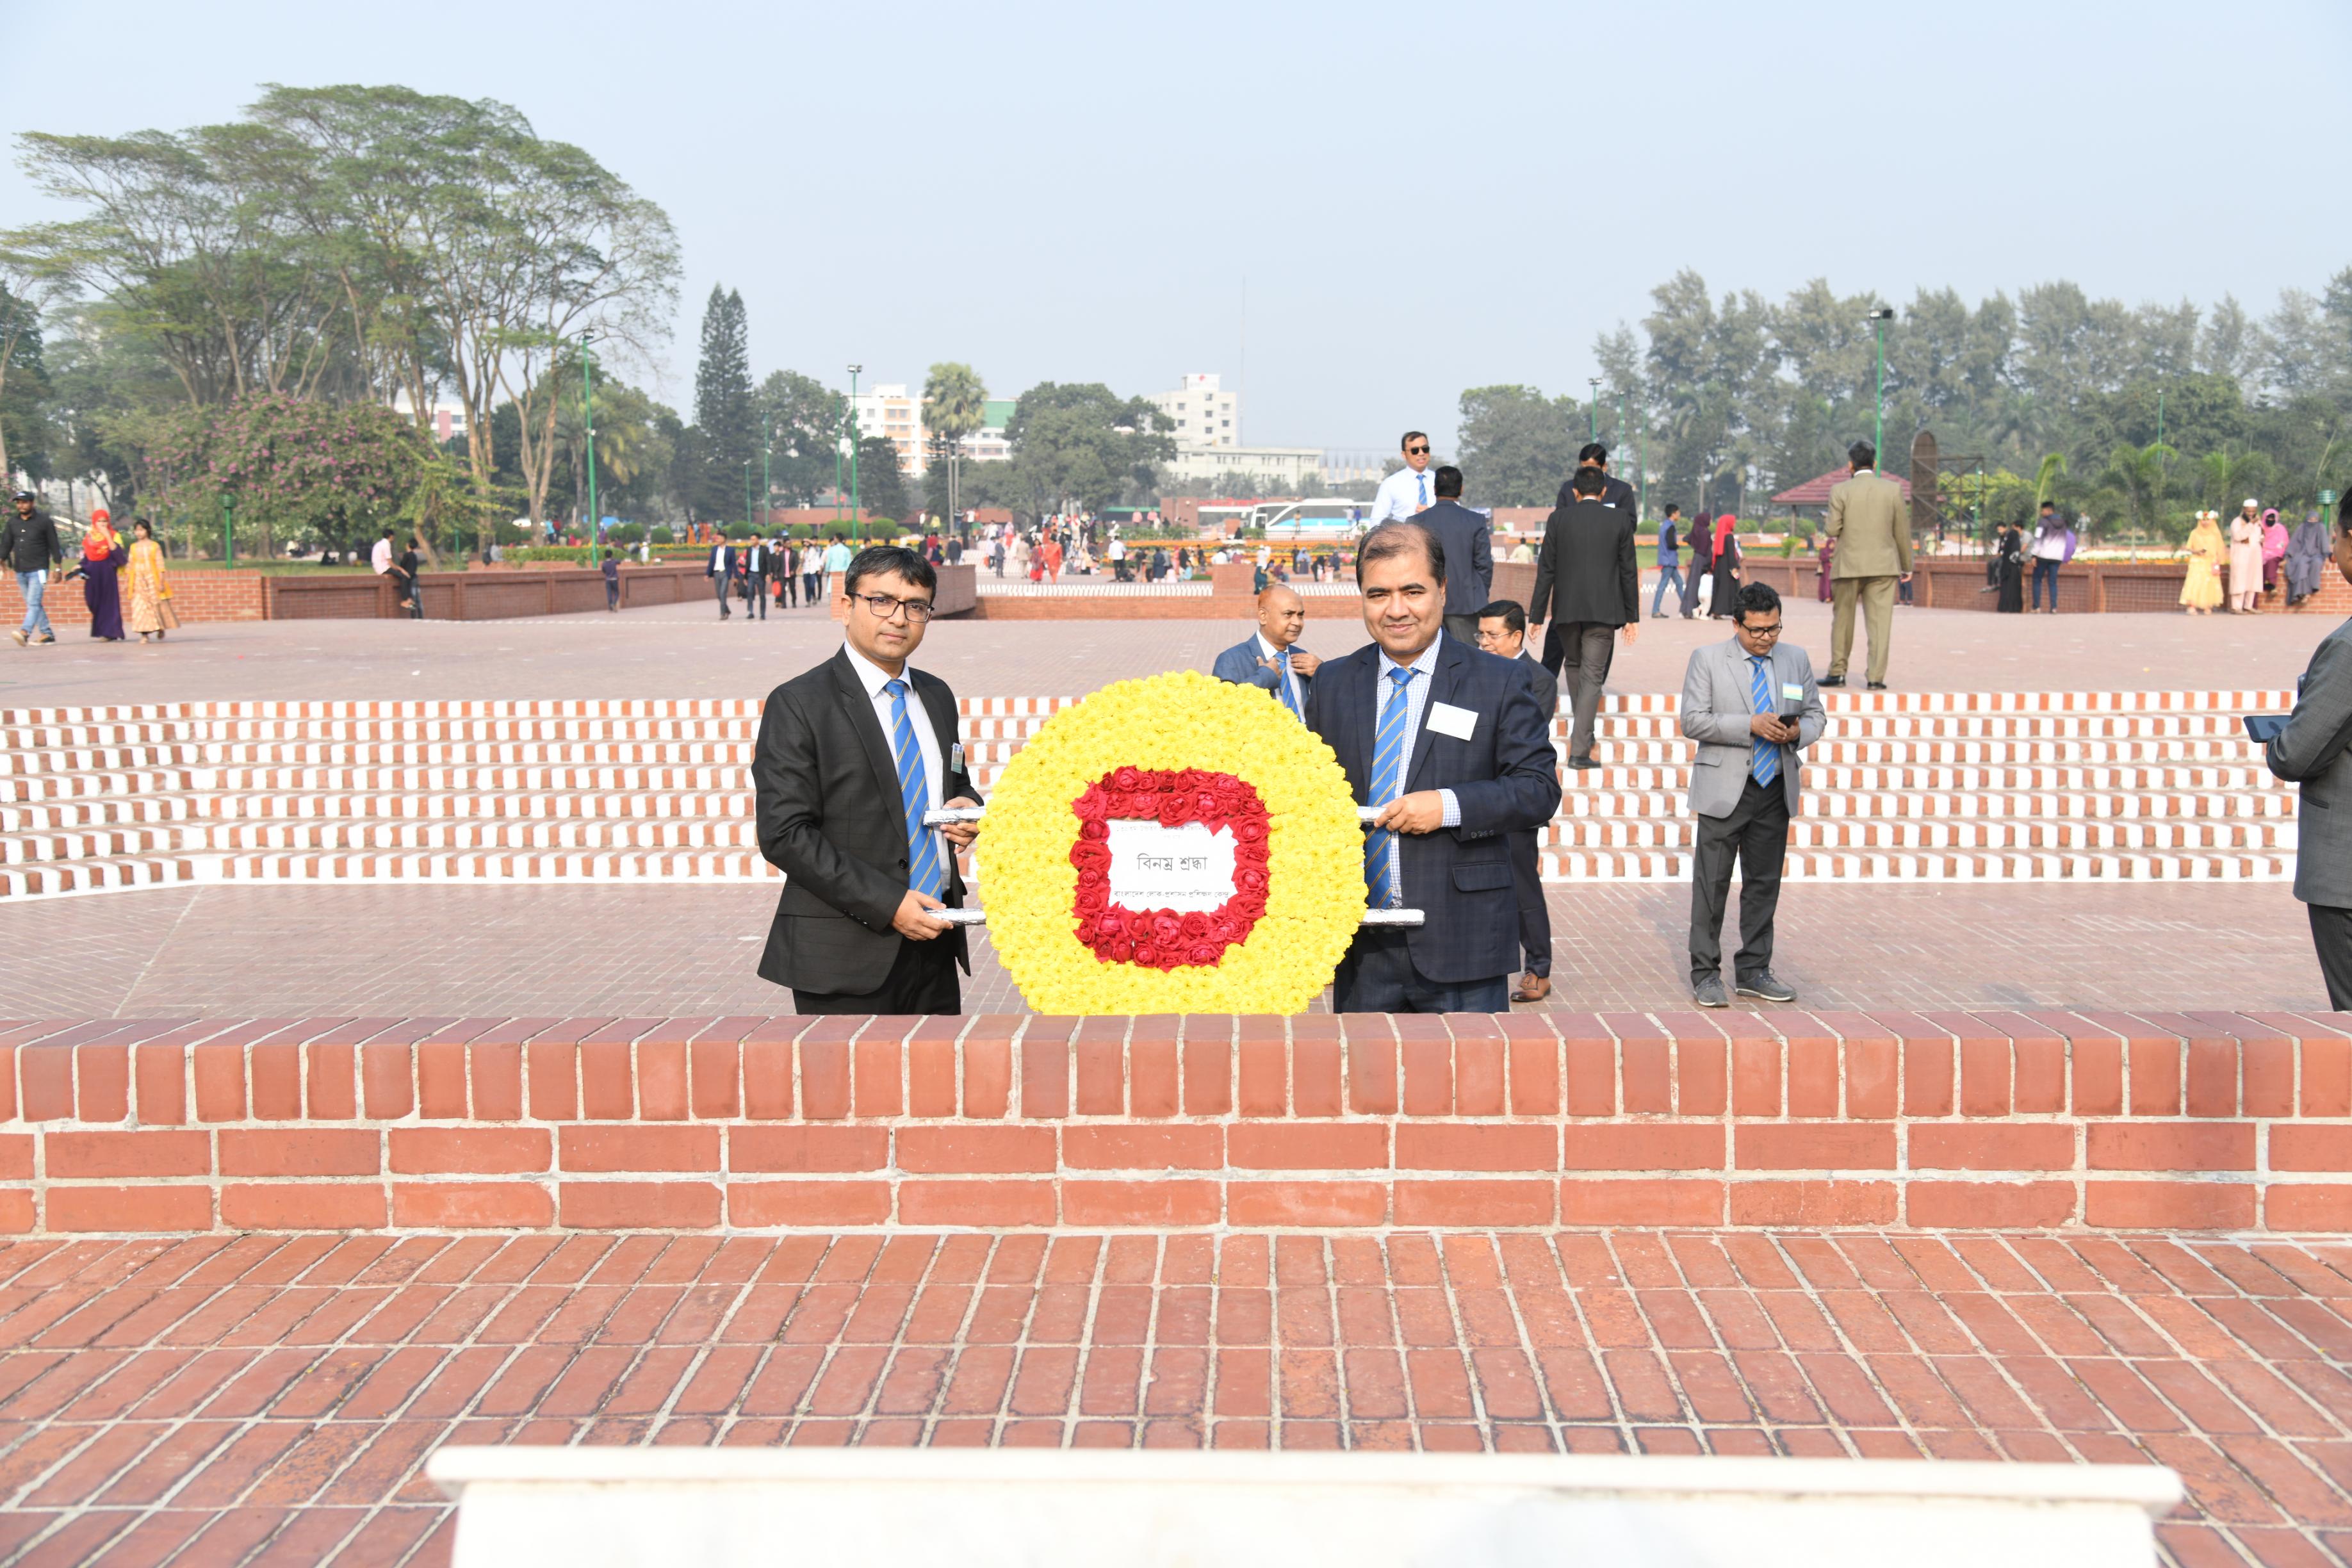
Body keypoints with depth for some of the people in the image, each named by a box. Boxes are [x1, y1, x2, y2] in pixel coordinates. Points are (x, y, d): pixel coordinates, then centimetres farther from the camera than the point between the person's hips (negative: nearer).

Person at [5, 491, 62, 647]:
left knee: (34, 603, -17)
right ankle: (46, 634, 17)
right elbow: (6, 543, 11)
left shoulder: (44, 521, -4)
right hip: (20, 570, 7)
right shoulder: (13, 522, 10)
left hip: (38, 570, -6)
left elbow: (54, 545, -2)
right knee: (33, 604, 11)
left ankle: (25, 632, -31)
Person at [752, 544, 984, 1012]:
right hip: (846, 954, -6)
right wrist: (887, 904, -20)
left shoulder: (937, 696, 12)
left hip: (935, 940, 6)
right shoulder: (797, 704, -8)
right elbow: (785, 834, -14)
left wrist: (967, 807, 0)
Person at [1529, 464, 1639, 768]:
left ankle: (1584, 730, 33)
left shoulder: (1558, 519, 0)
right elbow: (1628, 571, 2)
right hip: (1604, 609, -1)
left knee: (1573, 665, 22)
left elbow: (1546, 570, 0)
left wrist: (1537, 615, 4)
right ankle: (1579, 749, -9)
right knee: (1592, 675, -2)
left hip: (1566, 609, 1)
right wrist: (1632, 616, 9)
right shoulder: (1620, 520, 0)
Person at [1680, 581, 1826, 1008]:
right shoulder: (1707, 659, -3)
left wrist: (1799, 732, -9)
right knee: (1712, 883, -1)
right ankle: (1705, 973, 7)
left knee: (1764, 883, 10)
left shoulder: (1796, 659, 10)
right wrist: (1750, 725, -19)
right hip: (1724, 789, -4)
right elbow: (1692, 721, -10)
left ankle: (1753, 971, 19)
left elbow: (1815, 714, 15)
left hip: (1776, 790, 4)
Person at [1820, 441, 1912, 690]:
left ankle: (1837, 672, 16)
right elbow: (1902, 530, 3)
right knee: (1880, 621, 2)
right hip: (1883, 566, 1)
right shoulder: (1893, 489, 0)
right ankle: (1876, 677, -1)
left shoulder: (1840, 491, -5)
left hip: (1849, 565, -1)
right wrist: (1907, 565, 12)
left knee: (1843, 619, 12)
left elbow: (1833, 530, -9)